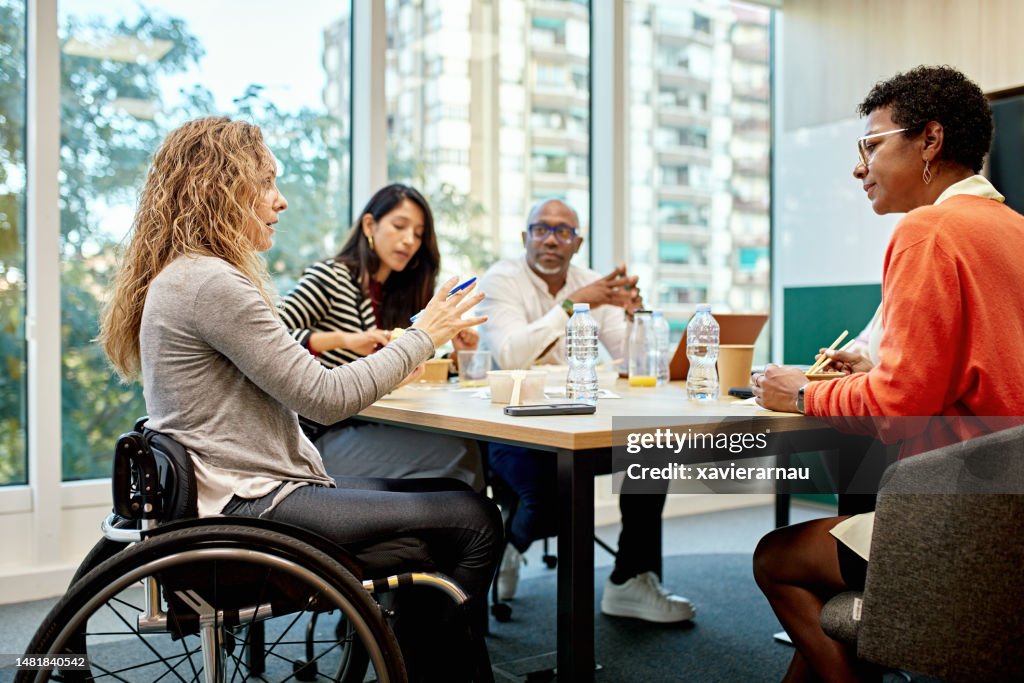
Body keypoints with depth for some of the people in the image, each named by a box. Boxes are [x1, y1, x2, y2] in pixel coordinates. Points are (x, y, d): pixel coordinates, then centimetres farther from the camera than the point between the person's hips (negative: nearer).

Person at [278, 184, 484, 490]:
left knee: (464, 445, -18)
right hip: (320, 438, -7)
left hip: (360, 428, 7)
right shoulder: (328, 277, -6)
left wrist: (456, 352, -1)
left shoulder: (398, 295, 15)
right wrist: (343, 339, -29)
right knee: (457, 451, -22)